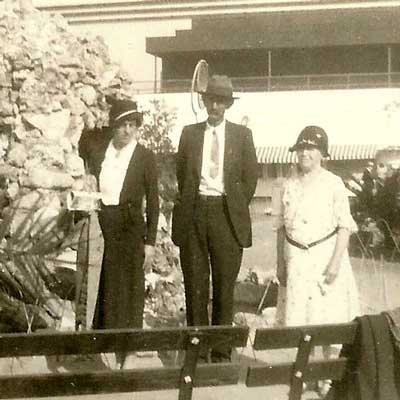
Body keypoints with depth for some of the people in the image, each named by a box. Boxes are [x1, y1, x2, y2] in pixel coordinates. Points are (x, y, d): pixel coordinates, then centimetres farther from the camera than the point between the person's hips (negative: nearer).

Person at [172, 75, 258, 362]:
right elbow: (181, 173, 13)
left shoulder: (242, 135, 7)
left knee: (225, 285, 1)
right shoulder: (190, 133, 11)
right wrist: (188, 205, 6)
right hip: (195, 212, 1)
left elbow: (251, 176, 8)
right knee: (195, 284, 2)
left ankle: (222, 350, 8)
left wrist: (237, 209, 4)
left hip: (227, 213, -1)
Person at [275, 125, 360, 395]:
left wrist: (335, 262, -16)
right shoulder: (290, 186, 6)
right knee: (298, 317, 6)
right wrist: (280, 263, 7)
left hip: (325, 257, -3)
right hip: (297, 260, 4)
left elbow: (344, 227, -8)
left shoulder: (334, 184, -6)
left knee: (328, 319, 1)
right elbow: (282, 227, 11)